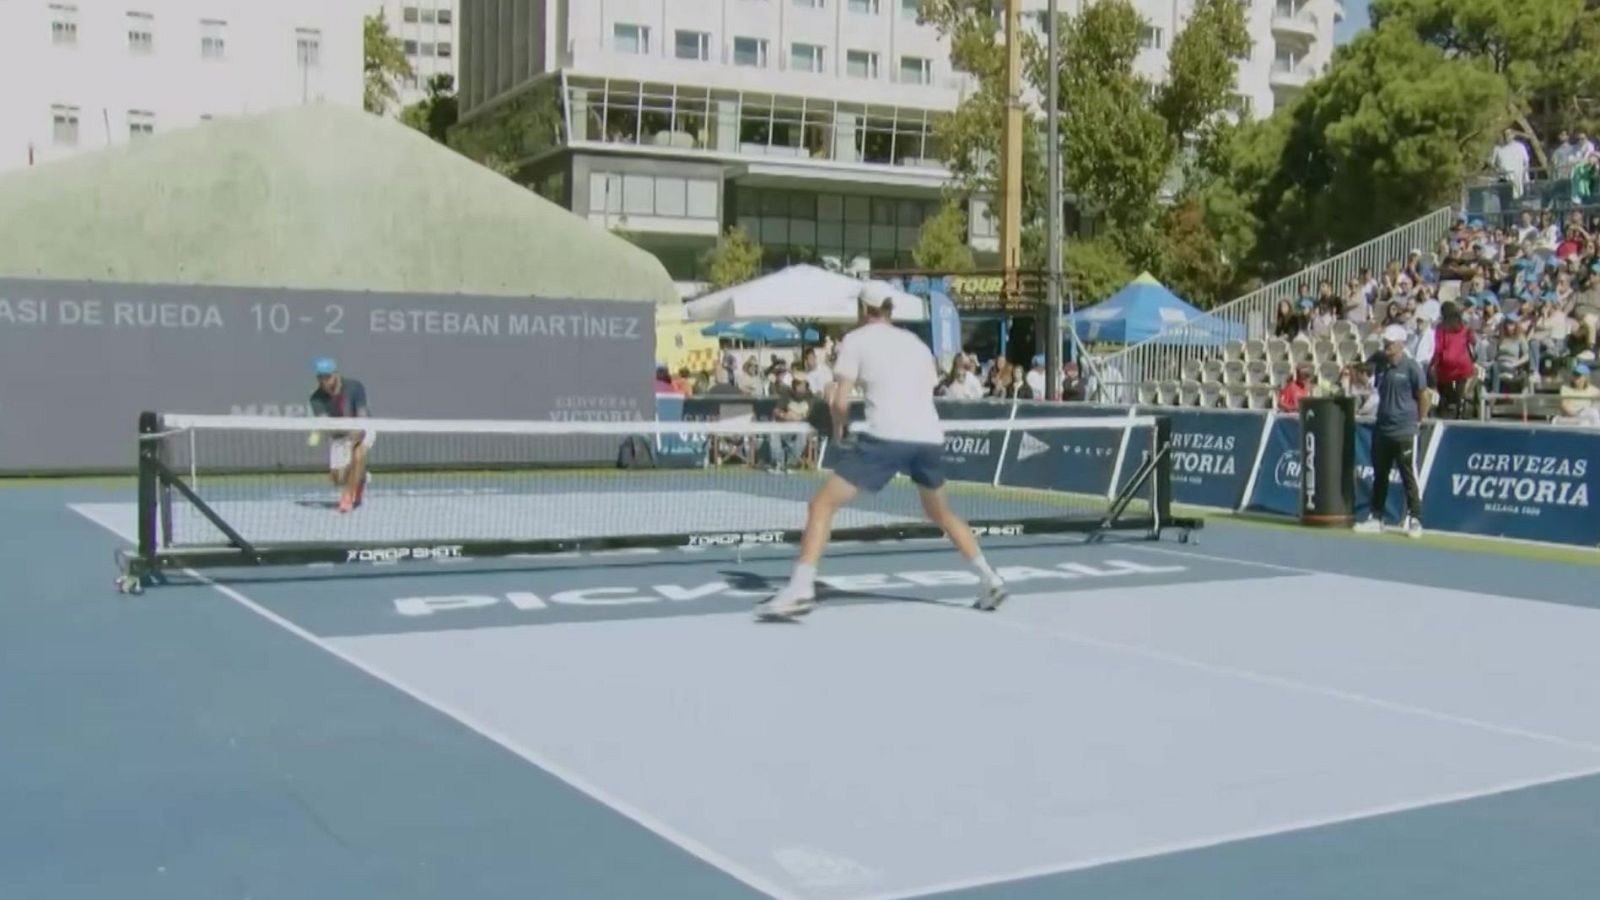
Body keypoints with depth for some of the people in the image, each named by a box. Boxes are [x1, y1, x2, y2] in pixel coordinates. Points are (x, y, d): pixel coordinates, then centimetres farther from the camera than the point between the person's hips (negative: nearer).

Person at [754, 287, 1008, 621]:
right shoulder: (916, 342, 24)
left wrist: (839, 433, 19)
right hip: (929, 437, 5)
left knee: (822, 505, 1)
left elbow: (841, 402, 2)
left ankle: (800, 590, -14)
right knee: (941, 513, 29)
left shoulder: (856, 339, 9)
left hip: (885, 436, -5)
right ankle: (990, 580, 26)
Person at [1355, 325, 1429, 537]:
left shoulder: (1412, 367, -8)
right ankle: (1376, 518, 19)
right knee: (1379, 476, 12)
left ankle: (1414, 520, 4)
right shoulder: (1380, 364, 8)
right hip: (1381, 430, 6)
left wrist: (1418, 422, -1)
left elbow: (1423, 396, -4)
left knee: (1409, 478, -2)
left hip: (1404, 432, -6)